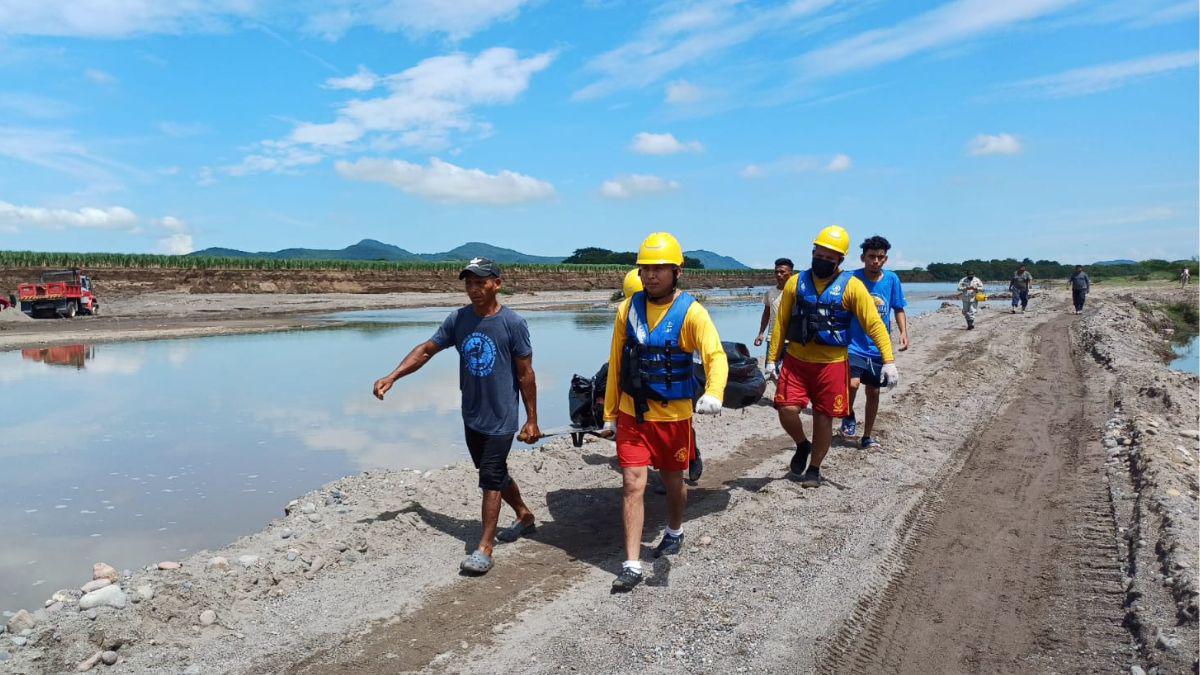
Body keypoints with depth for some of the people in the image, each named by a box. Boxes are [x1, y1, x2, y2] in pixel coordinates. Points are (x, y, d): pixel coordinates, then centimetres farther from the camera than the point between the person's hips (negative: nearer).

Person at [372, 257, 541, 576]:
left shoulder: (512, 323, -13)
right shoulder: (458, 319, 0)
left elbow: (525, 374, -9)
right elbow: (426, 350, 6)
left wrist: (531, 420, -6)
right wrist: (392, 377, -6)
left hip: (501, 418, -6)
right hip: (471, 416, 6)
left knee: (491, 478, -4)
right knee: (495, 474, 18)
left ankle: (485, 548, 7)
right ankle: (525, 516, 41)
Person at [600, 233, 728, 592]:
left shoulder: (691, 313, -13)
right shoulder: (628, 309, -1)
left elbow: (716, 356, -25)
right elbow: (615, 364, 5)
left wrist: (713, 393, -45)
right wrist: (610, 414, 7)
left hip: (673, 416, -2)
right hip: (632, 415, 2)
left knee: (673, 480, 18)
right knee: (633, 485, -4)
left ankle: (675, 531, 46)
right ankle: (632, 565, 4)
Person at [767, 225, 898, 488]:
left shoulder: (851, 286, -7)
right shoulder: (796, 282, 2)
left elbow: (874, 324, -8)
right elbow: (781, 322, 8)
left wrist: (888, 361, -16)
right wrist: (772, 358, 7)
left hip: (831, 364, -2)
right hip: (795, 361, 2)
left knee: (823, 418, 7)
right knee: (787, 410, -8)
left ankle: (814, 469, 28)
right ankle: (802, 445, 24)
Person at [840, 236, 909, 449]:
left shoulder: (892, 279, -1)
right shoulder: (852, 279, -9)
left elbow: (898, 309, 8)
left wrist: (903, 332, -5)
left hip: (879, 347, 3)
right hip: (855, 345, -3)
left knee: (873, 392, 11)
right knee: (853, 383, -23)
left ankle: (867, 437, 28)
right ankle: (849, 416, 9)